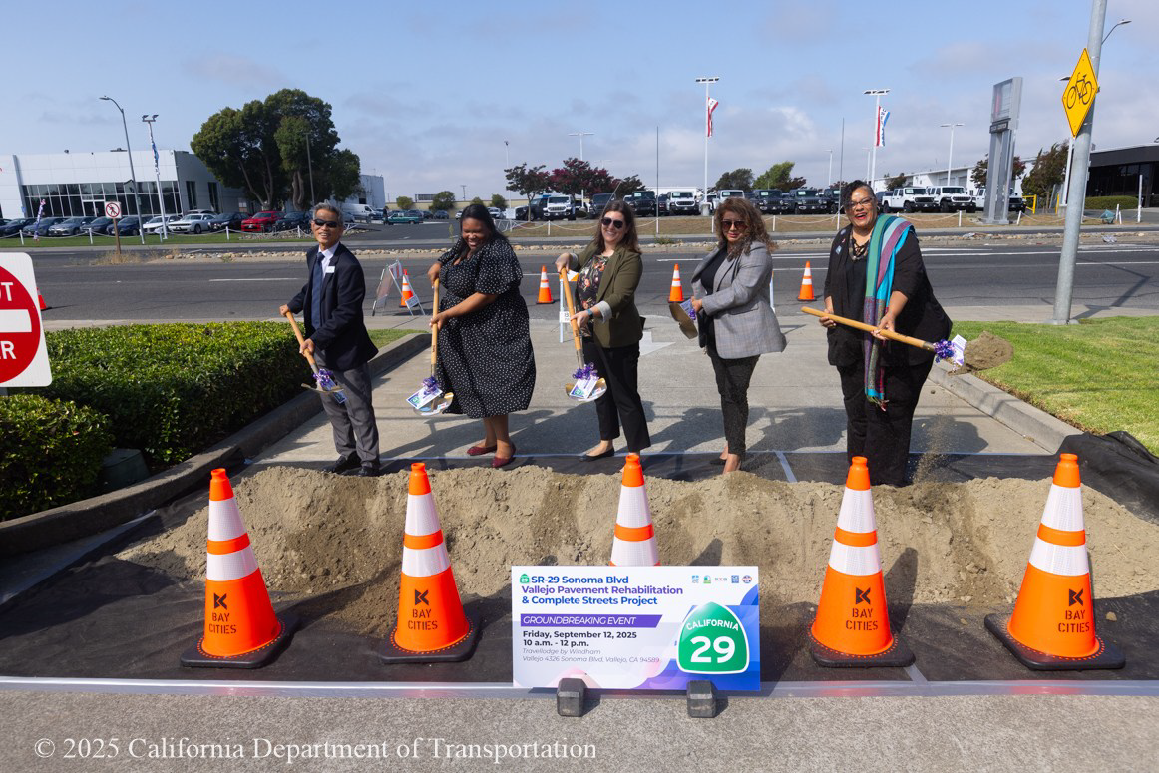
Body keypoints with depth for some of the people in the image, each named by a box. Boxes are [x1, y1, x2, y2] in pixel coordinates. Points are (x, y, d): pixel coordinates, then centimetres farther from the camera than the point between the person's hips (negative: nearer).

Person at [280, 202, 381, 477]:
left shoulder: (348, 265, -20)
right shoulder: (313, 255, 8)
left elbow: (346, 313, -22)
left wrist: (316, 339, -23)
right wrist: (293, 305, 20)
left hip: (346, 349, -9)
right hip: (320, 346, 9)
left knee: (358, 408, 1)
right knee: (332, 403, 18)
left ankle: (369, 462, 13)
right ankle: (348, 453, 34)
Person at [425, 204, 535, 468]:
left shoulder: (496, 252, -18)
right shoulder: (463, 247, 10)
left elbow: (486, 295, -23)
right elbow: (446, 259, 32)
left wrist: (447, 314, -21)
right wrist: (437, 266, 7)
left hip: (491, 332, -9)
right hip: (464, 333, 9)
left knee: (489, 385, -3)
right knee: (475, 384, 14)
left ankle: (504, 442, 12)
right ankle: (490, 438, 28)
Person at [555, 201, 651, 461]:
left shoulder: (630, 259, -16)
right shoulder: (594, 248, 8)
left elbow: (620, 297, -28)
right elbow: (579, 259, 32)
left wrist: (591, 312, -42)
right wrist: (567, 257, 9)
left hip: (618, 339, -8)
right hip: (590, 334, 8)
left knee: (625, 396, -1)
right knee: (600, 391, 20)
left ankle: (635, 453, 10)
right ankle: (606, 443, 36)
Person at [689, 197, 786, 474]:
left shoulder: (757, 252, -13)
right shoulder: (722, 249, 14)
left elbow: (741, 292, -23)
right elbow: (702, 280, 25)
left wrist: (704, 303, -15)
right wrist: (698, 299, 4)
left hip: (741, 335, -8)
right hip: (717, 334, 8)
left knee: (735, 394, -2)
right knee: (725, 392, 15)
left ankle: (735, 451, 10)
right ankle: (732, 442, 29)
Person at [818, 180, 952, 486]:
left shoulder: (898, 234, -5)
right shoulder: (841, 240, 14)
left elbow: (907, 277, -19)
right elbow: (831, 282, 26)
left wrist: (891, 315, -34)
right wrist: (829, 309, 6)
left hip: (897, 338, -5)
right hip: (852, 342, 6)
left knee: (891, 408, -2)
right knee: (857, 409, 10)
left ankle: (888, 479, 7)